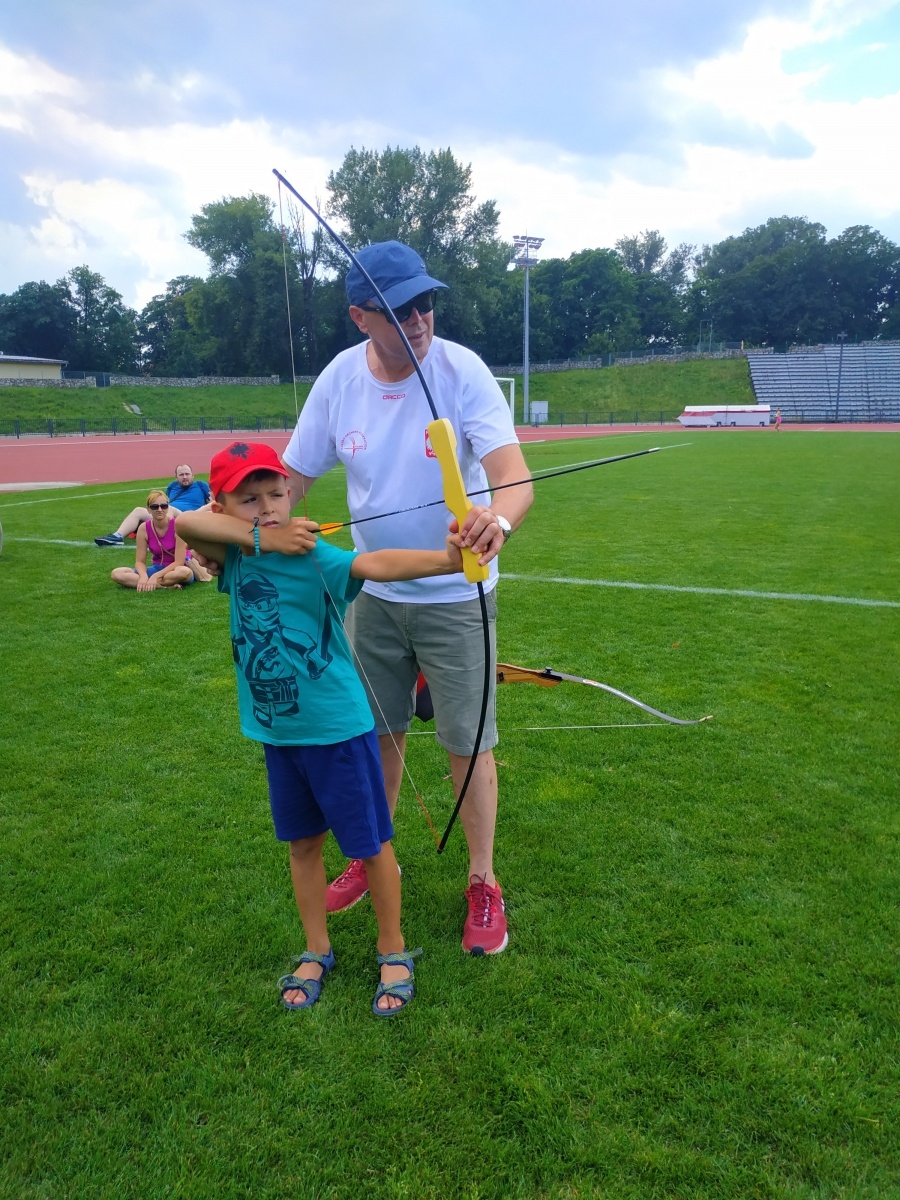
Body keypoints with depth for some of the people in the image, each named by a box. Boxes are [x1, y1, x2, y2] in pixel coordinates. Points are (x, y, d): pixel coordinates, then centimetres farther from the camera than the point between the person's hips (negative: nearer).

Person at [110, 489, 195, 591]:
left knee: (185, 572, -42)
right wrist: (144, 576, -27)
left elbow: (179, 562, -18)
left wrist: (155, 576, -26)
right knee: (116, 574, -19)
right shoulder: (144, 529, -6)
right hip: (156, 568, 5)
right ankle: (165, 585, -26)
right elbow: (140, 561, -4)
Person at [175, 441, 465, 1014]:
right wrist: (259, 537, -25)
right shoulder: (235, 554, -2)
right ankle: (317, 952, 40)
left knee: (372, 844, 9)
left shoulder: (314, 555, -18)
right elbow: (184, 521, -18)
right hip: (277, 731, 5)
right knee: (303, 842, 20)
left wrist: (444, 558, -54)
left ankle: (394, 951, 31)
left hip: (339, 729, -5)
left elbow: (375, 564, -36)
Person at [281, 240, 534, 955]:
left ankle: (483, 884, 26)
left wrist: (498, 519, -53)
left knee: (469, 742, 4)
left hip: (456, 594, -3)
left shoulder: (462, 370, -18)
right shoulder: (340, 379, -7)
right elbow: (291, 479, 0)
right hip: (375, 592, 4)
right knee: (379, 731, 17)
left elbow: (516, 478, -30)